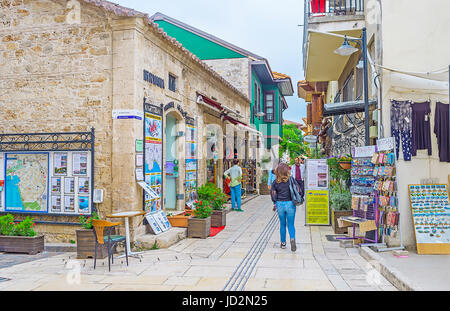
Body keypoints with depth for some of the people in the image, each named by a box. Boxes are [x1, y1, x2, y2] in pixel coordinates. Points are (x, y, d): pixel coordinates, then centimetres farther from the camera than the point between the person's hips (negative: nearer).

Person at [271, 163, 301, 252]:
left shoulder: (275, 182, -2)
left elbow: (272, 193, -1)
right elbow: (298, 189, -7)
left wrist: (275, 203, 10)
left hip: (280, 204, 1)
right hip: (290, 204, -1)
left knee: (282, 224, 16)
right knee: (291, 224, 6)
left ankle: (283, 243, 22)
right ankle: (292, 238, -19)